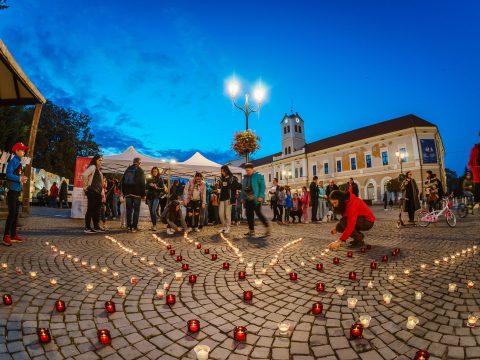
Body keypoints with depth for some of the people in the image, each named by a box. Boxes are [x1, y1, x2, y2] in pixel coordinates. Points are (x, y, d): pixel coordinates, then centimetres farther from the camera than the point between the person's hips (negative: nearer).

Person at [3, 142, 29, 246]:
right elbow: (8, 174, -19)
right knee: (12, 213, -10)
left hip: (17, 191, 9)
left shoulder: (19, 162, 17)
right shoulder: (13, 161, -9)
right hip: (12, 190, -9)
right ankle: (6, 236, -6)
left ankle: (13, 235, 15)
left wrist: (23, 179, 3)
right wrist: (20, 178, -19)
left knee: (16, 213, 10)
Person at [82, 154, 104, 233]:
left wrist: (102, 194, 18)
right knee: (90, 209, -6)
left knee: (97, 210, 12)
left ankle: (96, 226, 19)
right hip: (92, 191, -9)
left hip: (98, 192, 9)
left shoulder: (99, 170, 20)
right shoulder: (92, 167, -7)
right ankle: (87, 228, -1)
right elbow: (84, 175, -24)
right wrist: (85, 186, -17)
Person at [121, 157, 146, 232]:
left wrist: (124, 192, 17)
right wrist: (143, 194, -3)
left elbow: (123, 181, 13)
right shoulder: (140, 170, -4)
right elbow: (142, 183, -9)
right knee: (136, 210, 0)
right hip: (137, 193, -5)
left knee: (129, 210, 9)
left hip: (127, 193, 5)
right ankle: (134, 227, -2)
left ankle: (129, 227, 10)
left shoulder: (127, 169, 12)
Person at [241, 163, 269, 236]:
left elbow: (262, 186, -9)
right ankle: (251, 230, 15)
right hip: (247, 199, 7)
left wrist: (261, 196, -18)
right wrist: (242, 197, 13)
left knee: (258, 213, -6)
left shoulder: (258, 176, -3)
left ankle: (267, 227, 11)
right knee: (249, 214, 6)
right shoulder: (245, 177, 16)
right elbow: (243, 188, 20)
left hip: (255, 199, -7)